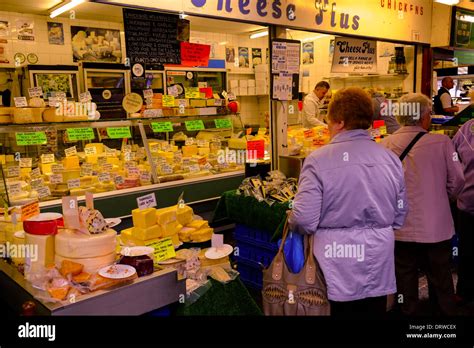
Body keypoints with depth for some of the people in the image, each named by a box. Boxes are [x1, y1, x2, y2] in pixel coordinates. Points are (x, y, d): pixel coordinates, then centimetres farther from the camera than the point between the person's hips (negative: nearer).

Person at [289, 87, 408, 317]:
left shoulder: (319, 160, -17)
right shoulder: (391, 158, -2)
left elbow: (305, 220, -19)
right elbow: (399, 218, 6)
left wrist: (291, 222, 3)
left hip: (337, 272, -4)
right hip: (379, 271, 4)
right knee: (374, 310, 20)